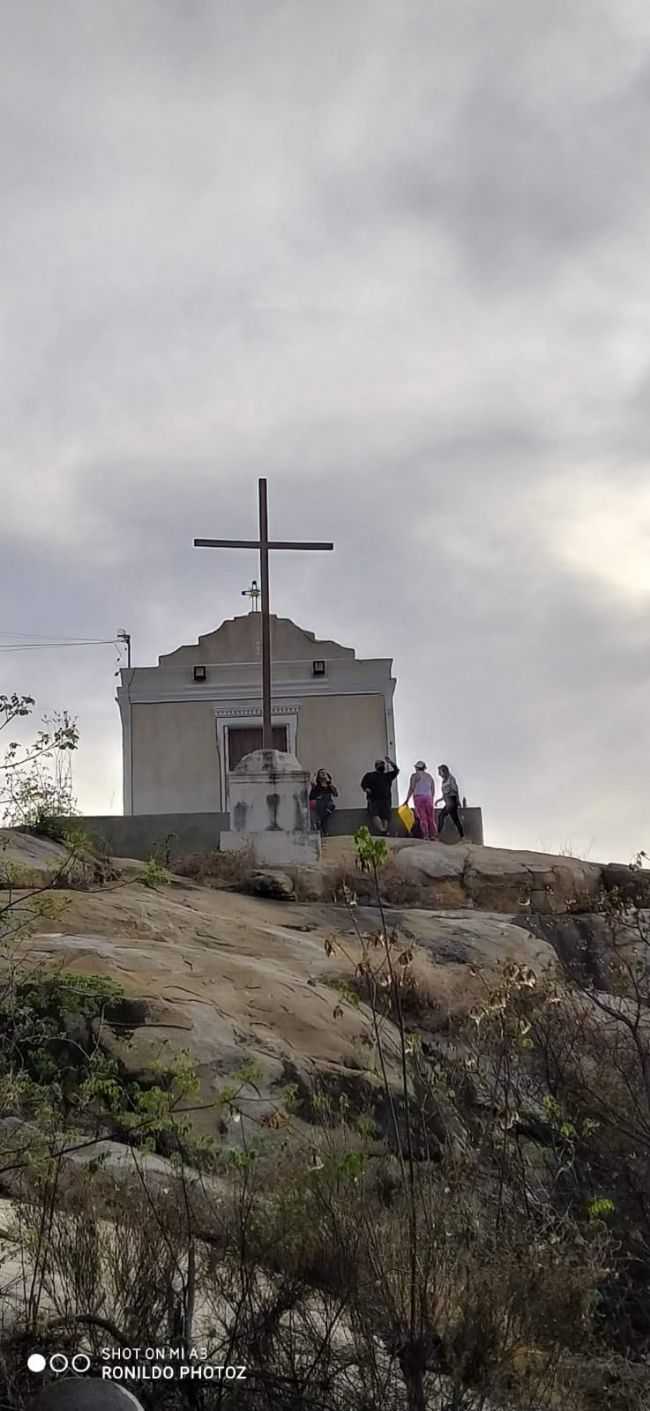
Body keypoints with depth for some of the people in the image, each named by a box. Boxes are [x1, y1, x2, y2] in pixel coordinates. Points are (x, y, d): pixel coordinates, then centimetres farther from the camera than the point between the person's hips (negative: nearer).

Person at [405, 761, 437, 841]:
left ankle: (425, 836, -14)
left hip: (418, 797, -4)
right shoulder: (429, 776, 14)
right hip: (428, 797, 4)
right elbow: (433, 790, 14)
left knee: (422, 818, -7)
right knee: (431, 818, 6)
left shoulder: (415, 776, -3)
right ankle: (433, 835, -1)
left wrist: (407, 800, -6)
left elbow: (411, 788, -9)